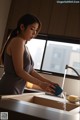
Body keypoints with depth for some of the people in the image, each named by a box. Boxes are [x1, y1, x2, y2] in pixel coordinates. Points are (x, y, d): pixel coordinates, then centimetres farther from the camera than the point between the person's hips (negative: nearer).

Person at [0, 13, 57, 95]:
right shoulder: (18, 41, -10)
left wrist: (48, 82, 6)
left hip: (16, 91, 9)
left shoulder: (24, 46, 17)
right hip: (9, 91, -9)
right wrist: (41, 84, -12)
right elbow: (19, 71, -17)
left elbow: (31, 71, 14)